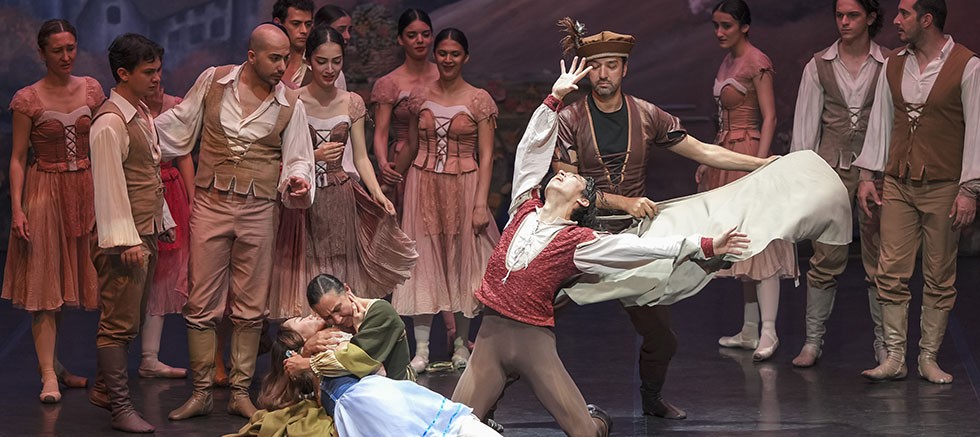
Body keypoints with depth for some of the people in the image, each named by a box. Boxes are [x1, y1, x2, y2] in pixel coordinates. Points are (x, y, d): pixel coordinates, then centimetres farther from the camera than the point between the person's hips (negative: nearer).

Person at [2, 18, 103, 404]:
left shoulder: (91, 89, 4)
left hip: (86, 190, 4)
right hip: (44, 191, -4)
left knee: (69, 281, 9)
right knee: (44, 283, -4)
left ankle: (52, 361, 20)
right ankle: (49, 376, -4)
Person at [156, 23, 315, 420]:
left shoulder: (289, 104, 2)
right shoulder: (212, 82, 0)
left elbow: (297, 159, 6)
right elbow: (179, 124, 13)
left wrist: (297, 180, -15)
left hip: (257, 211, 1)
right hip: (210, 205, -1)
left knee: (250, 308, 6)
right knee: (202, 303, -1)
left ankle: (240, 393, 15)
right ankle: (201, 393, 8)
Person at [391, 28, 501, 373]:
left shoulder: (479, 101, -4)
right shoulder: (419, 97, 4)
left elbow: (486, 156, -5)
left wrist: (481, 203, -11)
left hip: (463, 187, -2)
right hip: (423, 186, 2)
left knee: (462, 261, 6)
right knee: (422, 262, -1)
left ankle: (461, 342, 19)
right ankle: (421, 348, 0)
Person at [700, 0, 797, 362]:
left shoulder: (757, 62, -10)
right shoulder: (728, 62, 15)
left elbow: (769, 117, -15)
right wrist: (708, 161, 19)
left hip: (748, 155, -9)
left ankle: (768, 330, -12)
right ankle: (750, 330, 13)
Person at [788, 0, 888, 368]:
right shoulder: (818, 67, 5)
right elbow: (805, 124, 6)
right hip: (832, 168, 1)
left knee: (878, 260, 3)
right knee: (826, 257, 0)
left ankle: (883, 343, 12)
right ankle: (813, 341, 7)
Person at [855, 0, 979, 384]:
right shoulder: (893, 65, 10)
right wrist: (867, 174, 10)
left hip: (943, 187, -4)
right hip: (897, 185, 4)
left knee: (940, 277, 3)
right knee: (891, 272, -1)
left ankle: (929, 358, 11)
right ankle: (894, 357, 3)